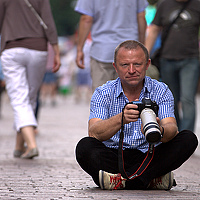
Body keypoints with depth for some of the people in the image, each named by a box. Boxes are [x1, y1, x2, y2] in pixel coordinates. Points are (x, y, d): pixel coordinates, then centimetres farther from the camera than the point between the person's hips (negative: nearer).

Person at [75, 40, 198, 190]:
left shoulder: (161, 91, 2)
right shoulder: (103, 93, -1)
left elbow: (171, 128, -16)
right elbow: (94, 133, -17)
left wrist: (159, 131, -42)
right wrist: (121, 119, -37)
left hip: (149, 157, 1)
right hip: (113, 158, -1)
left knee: (188, 139, -22)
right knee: (85, 146, -29)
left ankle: (122, 181, -30)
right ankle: (152, 179, -33)